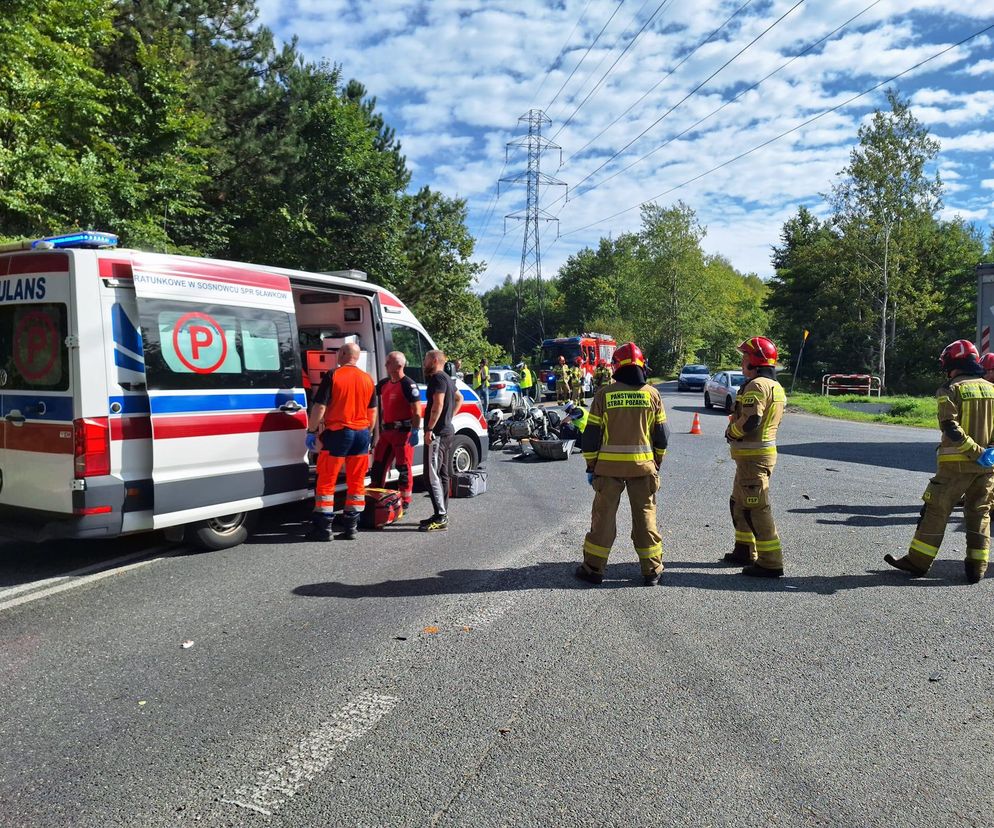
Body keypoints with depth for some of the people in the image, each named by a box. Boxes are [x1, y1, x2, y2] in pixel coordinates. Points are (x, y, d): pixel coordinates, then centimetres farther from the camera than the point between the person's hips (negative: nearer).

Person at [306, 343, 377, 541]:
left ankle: (324, 528, 5)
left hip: (337, 433, -5)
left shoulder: (333, 376, -9)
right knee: (356, 482, 10)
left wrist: (312, 430, -3)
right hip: (361, 434, 5)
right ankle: (351, 526, 13)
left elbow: (320, 407, -12)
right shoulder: (367, 379, 9)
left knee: (326, 481, 4)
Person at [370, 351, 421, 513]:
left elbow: (417, 411, -16)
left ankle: (405, 501, 9)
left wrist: (415, 431, -22)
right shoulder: (384, 383, 12)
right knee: (378, 464, 13)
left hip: (403, 431, -8)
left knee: (404, 467, -1)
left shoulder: (408, 385, -13)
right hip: (386, 431, 8)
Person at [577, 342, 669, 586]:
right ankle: (652, 571, 17)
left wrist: (591, 466, 5)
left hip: (609, 466, -1)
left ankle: (593, 568, 14)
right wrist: (657, 462, 17)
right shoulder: (652, 394, 0)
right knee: (645, 516, 11)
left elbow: (592, 434, -3)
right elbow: (662, 434, 5)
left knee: (604, 516, 7)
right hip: (643, 466, 1)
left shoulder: (604, 394, -5)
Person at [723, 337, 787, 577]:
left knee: (756, 508, -7)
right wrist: (735, 430, 8)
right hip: (765, 451, 11)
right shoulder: (775, 386, 16)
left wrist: (731, 432, -8)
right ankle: (745, 551, 31)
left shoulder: (756, 385, -17)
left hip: (753, 456, -11)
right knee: (739, 503, 21)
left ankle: (771, 563, -4)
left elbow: (750, 420, -26)